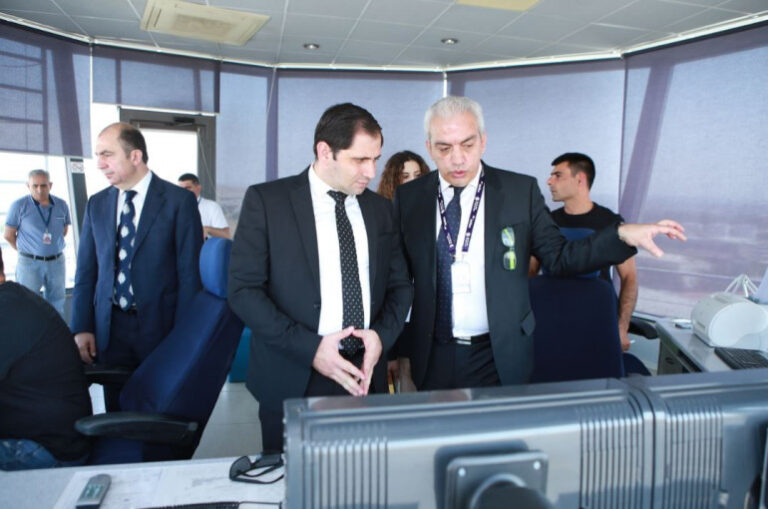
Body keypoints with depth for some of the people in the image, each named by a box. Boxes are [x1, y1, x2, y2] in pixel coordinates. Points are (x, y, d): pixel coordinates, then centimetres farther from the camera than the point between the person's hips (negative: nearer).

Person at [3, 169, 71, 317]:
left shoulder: (61, 205, 0)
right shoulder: (19, 205, -10)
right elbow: (8, 235, -3)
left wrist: (52, 247, 13)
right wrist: (27, 250, 6)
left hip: (57, 262, 3)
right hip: (30, 263, -3)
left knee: (57, 306, 14)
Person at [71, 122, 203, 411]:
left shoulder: (179, 201, -5)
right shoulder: (96, 205, 9)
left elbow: (189, 273, -7)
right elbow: (86, 272, 12)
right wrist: (82, 328, 3)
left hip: (160, 327, -4)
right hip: (109, 330, 4)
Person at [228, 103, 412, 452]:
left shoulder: (379, 208, 8)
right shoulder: (266, 200, -5)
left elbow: (400, 285, 12)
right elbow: (243, 289, -10)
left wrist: (382, 334, -8)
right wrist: (309, 347, -17)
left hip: (365, 377, 4)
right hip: (293, 382, -3)